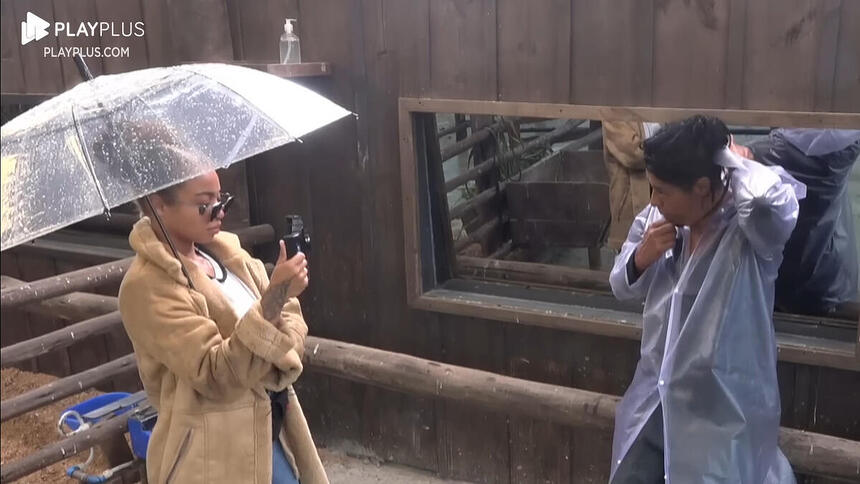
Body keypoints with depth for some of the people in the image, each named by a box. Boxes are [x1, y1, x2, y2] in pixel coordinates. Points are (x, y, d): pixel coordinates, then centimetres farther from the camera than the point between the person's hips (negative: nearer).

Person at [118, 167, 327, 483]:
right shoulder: (147, 285, -17)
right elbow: (214, 375, -23)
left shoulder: (224, 250, 4)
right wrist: (272, 300, -32)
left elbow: (289, 317, 5)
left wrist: (280, 360, -16)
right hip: (216, 455, -6)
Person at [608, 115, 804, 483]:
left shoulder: (752, 227, -20)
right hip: (656, 399, 6)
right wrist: (641, 258, -12)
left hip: (722, 412, -6)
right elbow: (622, 287, 11)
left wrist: (729, 158, -25)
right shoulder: (655, 218, -2)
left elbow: (771, 198, -46)